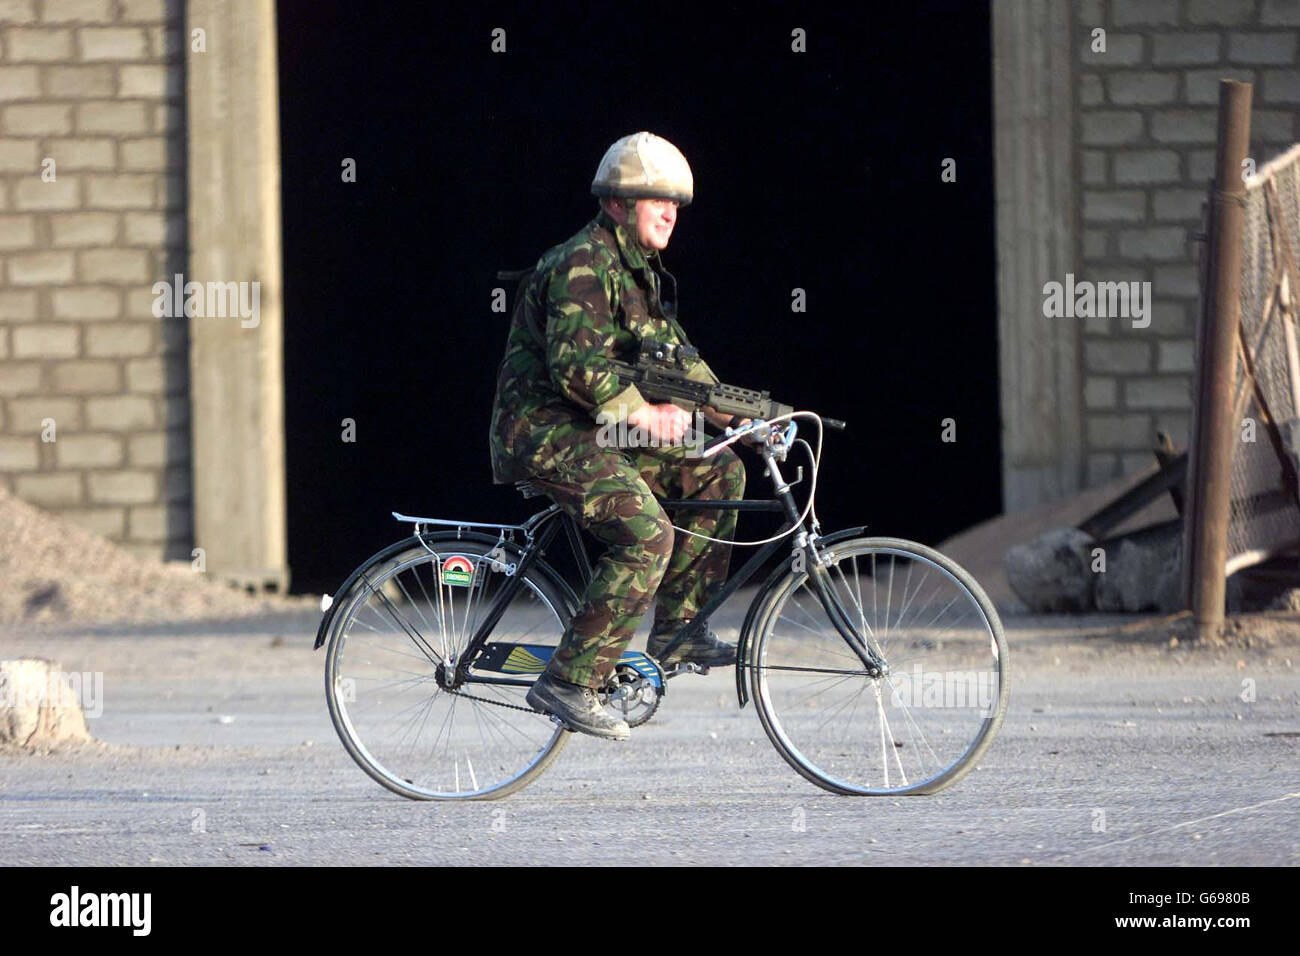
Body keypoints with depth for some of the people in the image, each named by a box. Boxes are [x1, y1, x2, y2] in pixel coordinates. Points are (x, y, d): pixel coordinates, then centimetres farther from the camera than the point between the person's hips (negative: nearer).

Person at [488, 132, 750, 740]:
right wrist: (642, 412, -37)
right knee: (646, 534, -25)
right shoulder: (583, 265, -16)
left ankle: (678, 628, 7)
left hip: (593, 435, 10)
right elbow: (574, 362, -28)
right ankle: (568, 683, -24)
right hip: (545, 433, -10)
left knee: (716, 472, 4)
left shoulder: (639, 272, 17)